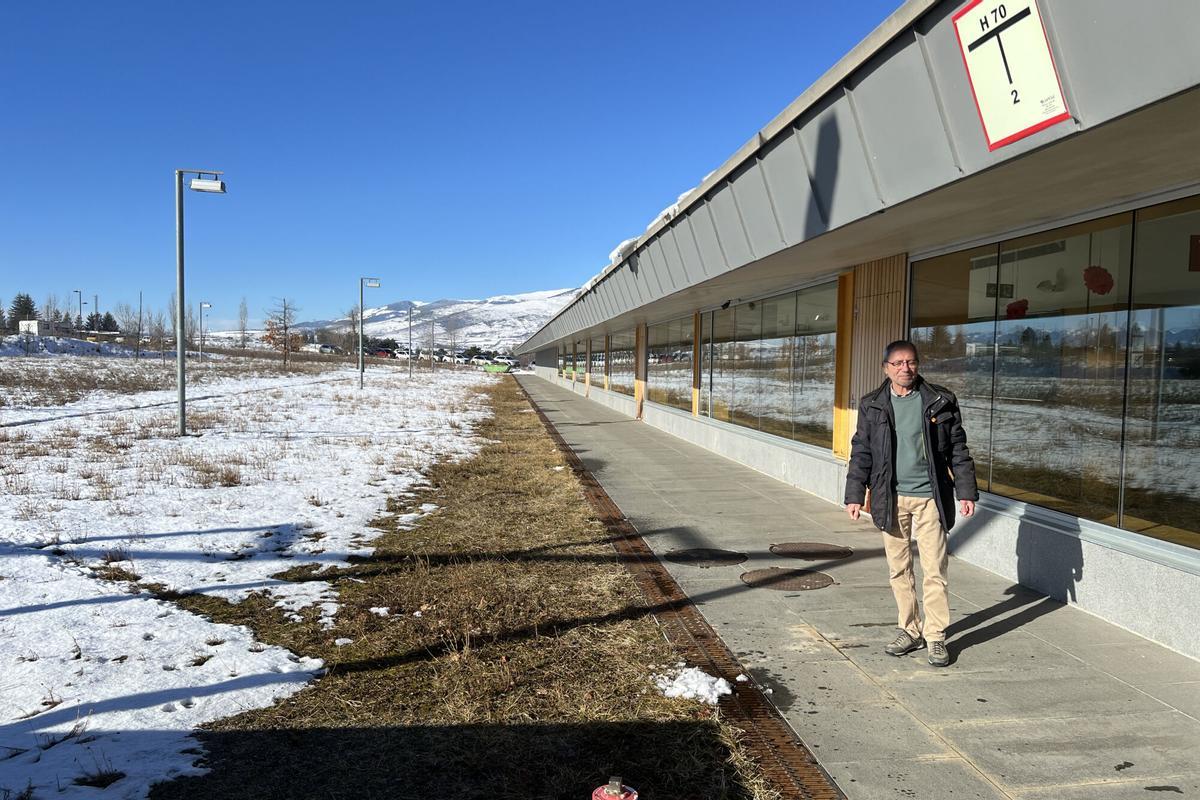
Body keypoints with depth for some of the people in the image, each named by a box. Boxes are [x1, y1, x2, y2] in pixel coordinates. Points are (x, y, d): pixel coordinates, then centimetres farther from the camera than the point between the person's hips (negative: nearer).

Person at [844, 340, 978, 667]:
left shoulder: (941, 402, 1)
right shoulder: (872, 405, 4)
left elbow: (958, 449, 4)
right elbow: (861, 452, 6)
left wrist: (966, 491, 0)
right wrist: (855, 494, 2)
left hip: (930, 497, -1)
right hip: (891, 499, 2)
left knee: (934, 570, 0)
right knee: (899, 570, 10)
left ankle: (936, 636, 12)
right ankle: (910, 631, 22)